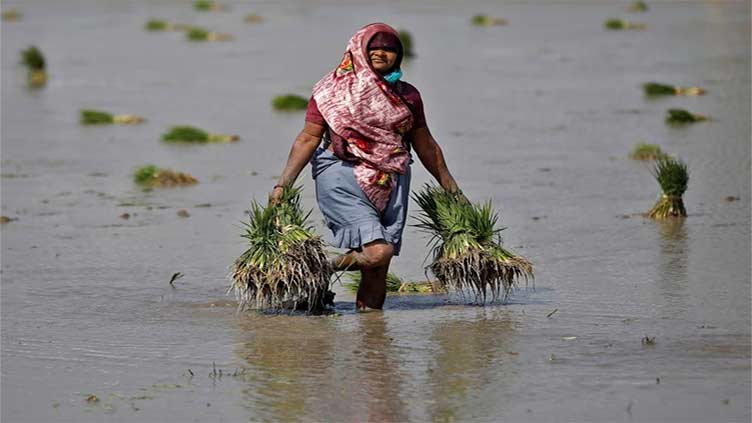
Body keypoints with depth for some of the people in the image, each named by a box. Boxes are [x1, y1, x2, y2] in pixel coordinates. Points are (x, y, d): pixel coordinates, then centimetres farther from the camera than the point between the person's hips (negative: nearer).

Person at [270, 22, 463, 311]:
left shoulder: (407, 96, 13)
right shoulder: (333, 90, 2)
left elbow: (425, 146, 22)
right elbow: (308, 139, 0)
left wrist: (452, 190, 24)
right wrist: (283, 184, -7)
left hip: (392, 184, 4)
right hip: (344, 179, -4)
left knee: (379, 268, -1)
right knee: (377, 252, -21)